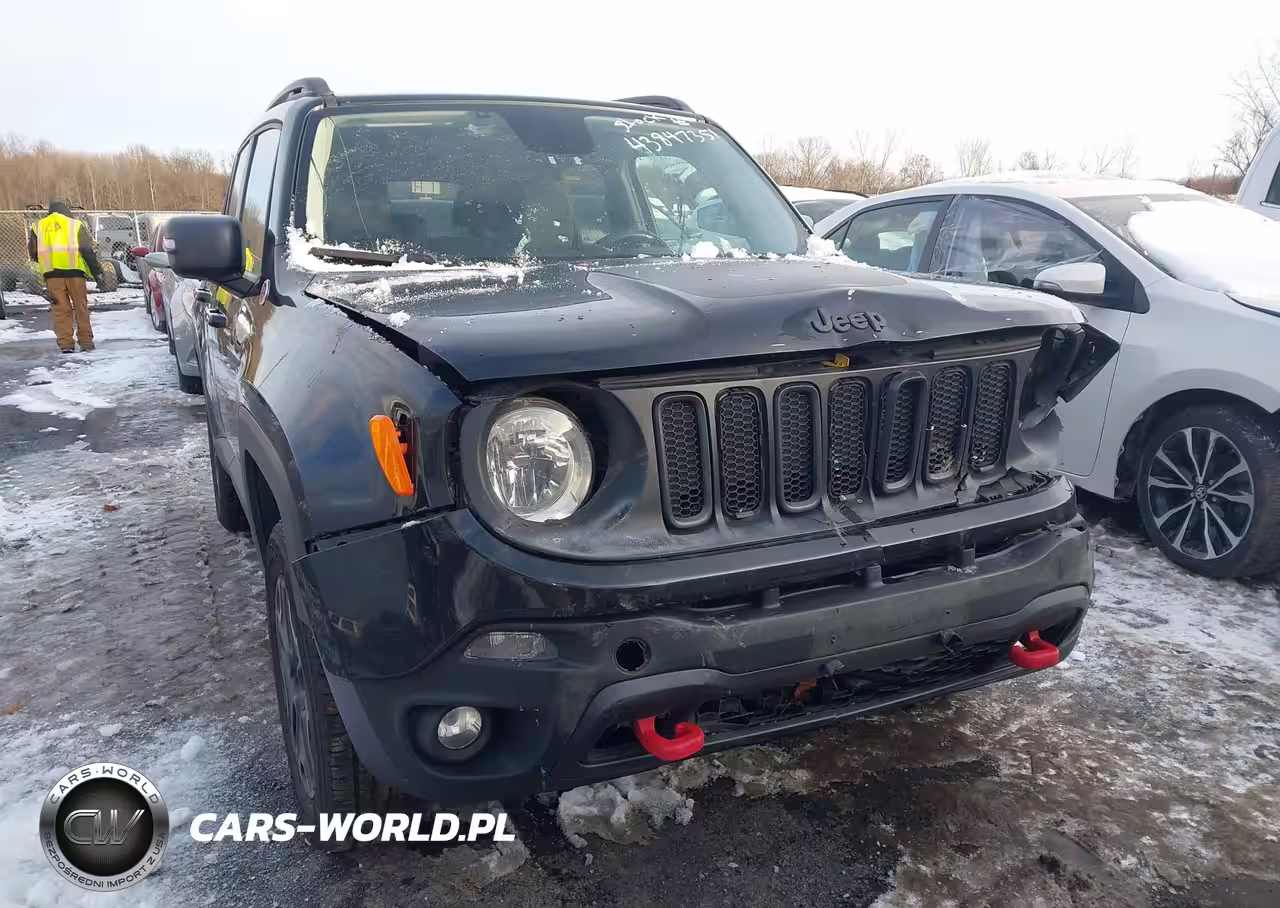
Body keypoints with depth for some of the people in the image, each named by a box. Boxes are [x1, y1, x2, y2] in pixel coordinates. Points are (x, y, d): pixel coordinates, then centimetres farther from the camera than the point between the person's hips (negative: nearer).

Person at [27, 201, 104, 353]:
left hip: (51, 272, 2)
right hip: (73, 270, -2)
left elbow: (33, 253, 14)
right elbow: (87, 250, 1)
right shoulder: (75, 224, 9)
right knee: (81, 307, 6)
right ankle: (86, 343, 7)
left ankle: (65, 344, 0)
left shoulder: (38, 226, 16)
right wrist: (97, 271, 4)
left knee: (61, 309, 5)